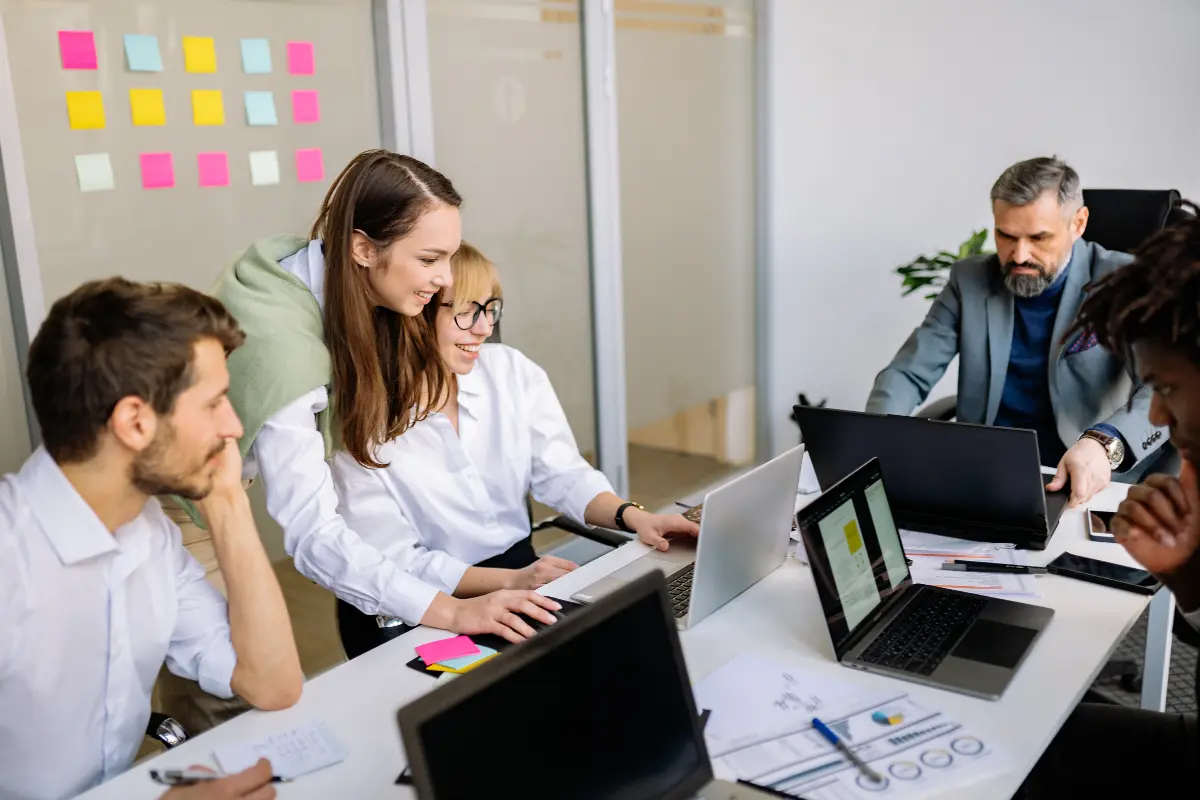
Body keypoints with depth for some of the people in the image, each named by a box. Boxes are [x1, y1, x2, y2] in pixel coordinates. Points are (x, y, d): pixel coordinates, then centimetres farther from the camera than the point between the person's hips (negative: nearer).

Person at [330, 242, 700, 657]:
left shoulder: (514, 371, -1)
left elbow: (563, 476, 0)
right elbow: (398, 562, -16)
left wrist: (633, 516, -19)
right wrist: (511, 581, -28)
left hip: (521, 569, 5)